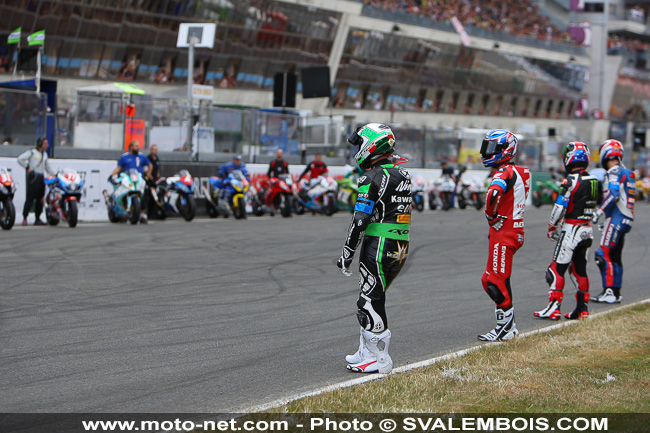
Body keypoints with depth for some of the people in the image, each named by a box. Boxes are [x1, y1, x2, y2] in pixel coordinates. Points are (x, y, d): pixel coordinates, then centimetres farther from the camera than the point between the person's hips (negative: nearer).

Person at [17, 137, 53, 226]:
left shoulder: (45, 154, 19)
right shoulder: (32, 152, -2)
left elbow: (48, 167, 27)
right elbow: (20, 159, -8)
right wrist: (27, 168, -8)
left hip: (42, 177, 7)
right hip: (33, 177, -7)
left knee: (40, 199, 6)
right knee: (30, 198, -11)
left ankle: (37, 219, 11)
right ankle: (24, 218, -10)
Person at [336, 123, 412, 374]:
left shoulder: (373, 177, -14)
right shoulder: (403, 174, 13)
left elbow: (361, 220, -16)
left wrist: (347, 253, -12)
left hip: (378, 246, -9)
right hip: (401, 247, 9)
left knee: (370, 303, -2)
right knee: (371, 299, 18)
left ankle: (379, 360, 0)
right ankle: (367, 352, 24)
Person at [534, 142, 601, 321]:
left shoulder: (571, 181, -16)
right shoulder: (594, 181, 7)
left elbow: (560, 208, -16)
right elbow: (598, 205, 16)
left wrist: (552, 229, -4)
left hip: (571, 229, -7)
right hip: (587, 230, 8)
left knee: (557, 269, -4)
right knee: (580, 269, 14)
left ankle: (554, 307, -7)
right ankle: (582, 308, 15)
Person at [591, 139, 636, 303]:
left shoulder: (614, 172, -11)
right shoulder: (627, 173, 18)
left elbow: (613, 194, -22)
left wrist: (599, 212, -19)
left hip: (615, 219, -10)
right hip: (626, 219, 10)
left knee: (604, 254, -10)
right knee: (615, 256, 13)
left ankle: (609, 291, -14)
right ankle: (616, 292, 16)